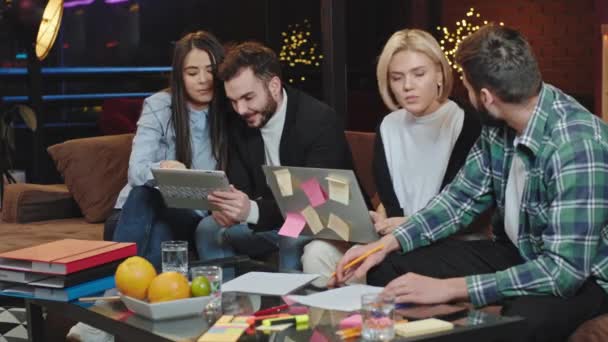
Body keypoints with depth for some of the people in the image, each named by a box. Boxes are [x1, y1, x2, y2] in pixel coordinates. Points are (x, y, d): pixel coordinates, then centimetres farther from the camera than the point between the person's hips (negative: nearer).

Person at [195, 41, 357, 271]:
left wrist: (253, 210, -43)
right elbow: (239, 186, 1)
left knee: (294, 242, -35)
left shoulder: (320, 120, -21)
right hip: (271, 220, 6)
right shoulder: (241, 124, 0)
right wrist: (227, 207, -25)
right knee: (208, 230, -10)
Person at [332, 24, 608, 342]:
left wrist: (449, 288, -32)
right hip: (516, 254, 7)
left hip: (581, 275, -7)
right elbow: (462, 196, 7)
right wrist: (387, 243, -6)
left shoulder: (576, 146, -31)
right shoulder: (499, 124, -7)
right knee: (388, 268, -2)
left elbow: (565, 269, -33)